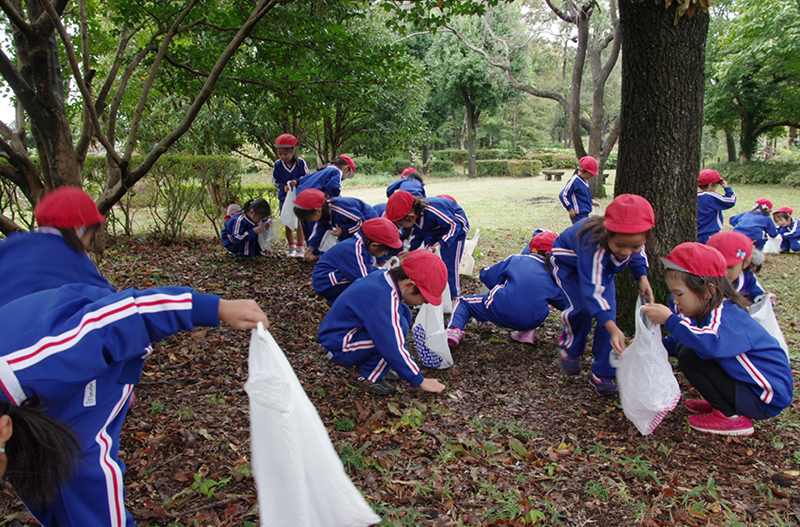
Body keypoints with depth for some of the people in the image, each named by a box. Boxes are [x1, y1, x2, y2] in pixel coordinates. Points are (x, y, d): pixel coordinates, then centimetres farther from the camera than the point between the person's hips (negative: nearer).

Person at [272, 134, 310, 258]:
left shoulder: (301, 162, -9)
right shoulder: (277, 164, -5)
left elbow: (306, 177, -5)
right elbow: (275, 180, 2)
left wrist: (297, 181, -23)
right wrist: (283, 186, -16)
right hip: (284, 197, 2)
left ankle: (300, 249, 9)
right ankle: (291, 248, 20)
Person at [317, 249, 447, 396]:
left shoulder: (383, 276, -3)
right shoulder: (384, 301, -30)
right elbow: (394, 348, -28)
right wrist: (419, 381, -18)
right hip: (339, 350, -10)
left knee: (403, 312, 2)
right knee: (399, 325, -24)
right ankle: (365, 376, -7)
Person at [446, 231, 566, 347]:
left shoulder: (516, 259, 11)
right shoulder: (553, 277, 16)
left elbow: (489, 278, 10)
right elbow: (564, 303, 21)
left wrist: (484, 271, 33)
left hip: (501, 310, -3)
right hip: (533, 321, 3)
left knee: (463, 302, 19)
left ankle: (454, 330, -8)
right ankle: (527, 332, 20)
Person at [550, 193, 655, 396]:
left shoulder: (632, 239, -30)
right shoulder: (593, 244, -48)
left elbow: (638, 254, -2)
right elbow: (592, 290, -52)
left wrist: (642, 277, -20)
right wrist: (613, 329, -60)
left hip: (603, 267, 5)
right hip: (569, 262, -5)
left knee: (608, 310, -10)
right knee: (581, 306, -23)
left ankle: (602, 373, 1)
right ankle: (570, 349, 10)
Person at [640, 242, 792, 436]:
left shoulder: (726, 316, -26)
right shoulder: (708, 311, 2)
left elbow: (711, 344, -49)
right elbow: (685, 341, 14)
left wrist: (670, 320, -45)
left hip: (766, 399, -10)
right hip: (746, 383, 10)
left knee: (690, 356, -20)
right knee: (683, 348, 6)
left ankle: (731, 417, -7)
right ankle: (723, 404, 14)